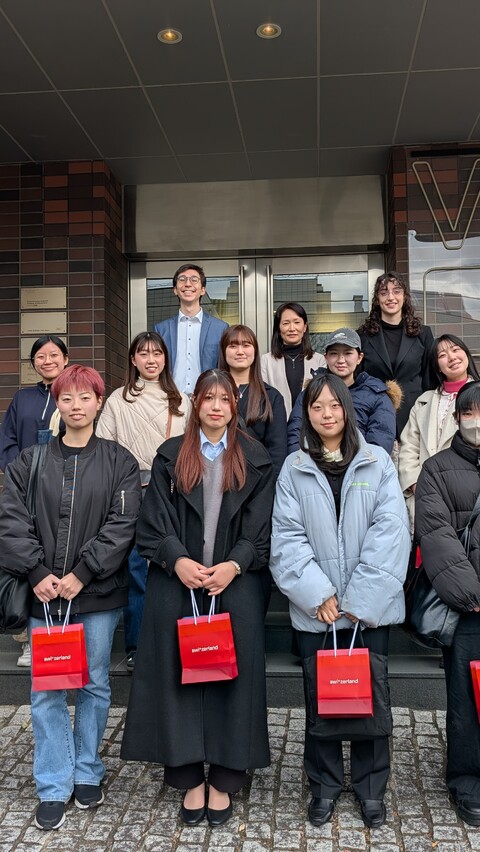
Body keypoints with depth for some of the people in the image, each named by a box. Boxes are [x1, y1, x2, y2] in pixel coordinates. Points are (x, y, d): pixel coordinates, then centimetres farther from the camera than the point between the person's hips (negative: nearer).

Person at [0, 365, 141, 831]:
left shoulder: (119, 461, 0)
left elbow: (122, 524, -7)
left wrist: (81, 574, -13)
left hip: (98, 594, -1)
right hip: (44, 593, 1)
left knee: (94, 685, 12)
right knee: (46, 691, 6)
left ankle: (87, 774, 31)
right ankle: (53, 788, 21)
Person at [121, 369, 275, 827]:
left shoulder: (255, 460, 6)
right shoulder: (170, 456, 6)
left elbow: (260, 527, 1)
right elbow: (154, 522, 0)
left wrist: (233, 565, -14)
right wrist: (178, 560, -15)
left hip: (236, 584, 0)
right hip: (177, 584, 1)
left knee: (232, 673, 3)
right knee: (179, 673, 4)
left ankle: (223, 780, 19)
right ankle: (190, 778, 19)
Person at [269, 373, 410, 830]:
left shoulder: (378, 462, 2)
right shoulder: (293, 468, 3)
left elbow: (391, 531, -6)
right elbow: (287, 538, -3)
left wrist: (359, 597, -12)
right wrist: (318, 594, -12)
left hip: (370, 604, 0)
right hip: (315, 608, 0)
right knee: (319, 698, 10)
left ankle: (371, 787, 29)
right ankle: (324, 785, 29)